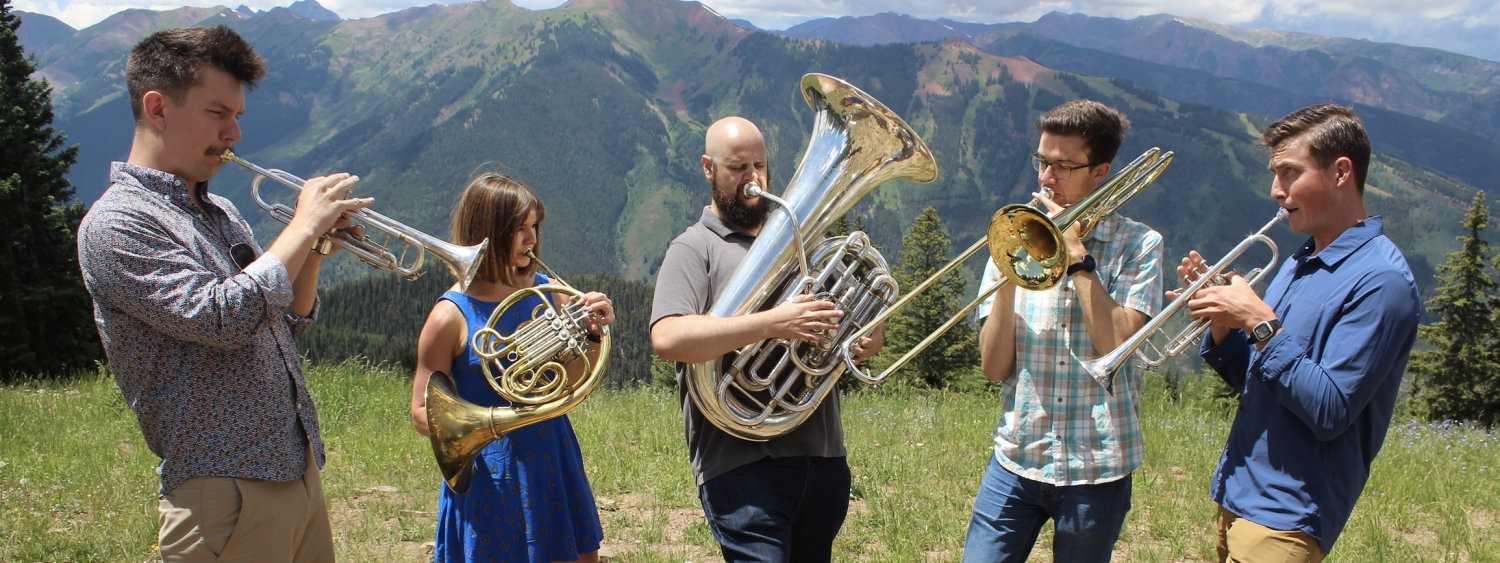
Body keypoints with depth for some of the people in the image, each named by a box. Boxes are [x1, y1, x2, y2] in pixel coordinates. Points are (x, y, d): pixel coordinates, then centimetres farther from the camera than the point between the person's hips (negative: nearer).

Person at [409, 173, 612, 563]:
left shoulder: (548, 292, 0)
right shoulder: (452, 315, -13)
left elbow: (569, 384, 5)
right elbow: (423, 414, -9)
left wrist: (594, 335, -12)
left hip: (554, 462, 5)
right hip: (492, 476, -4)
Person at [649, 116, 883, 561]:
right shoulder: (695, 249, 1)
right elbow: (667, 338, -17)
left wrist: (869, 339, 0)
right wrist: (772, 324, -24)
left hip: (824, 457, 6)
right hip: (744, 462, -6)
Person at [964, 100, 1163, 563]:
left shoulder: (1138, 245, -2)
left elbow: (1117, 346, -17)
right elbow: (995, 367, -2)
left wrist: (1076, 255, -15)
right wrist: (1008, 274, -13)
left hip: (1097, 468, -1)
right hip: (1017, 460, 2)